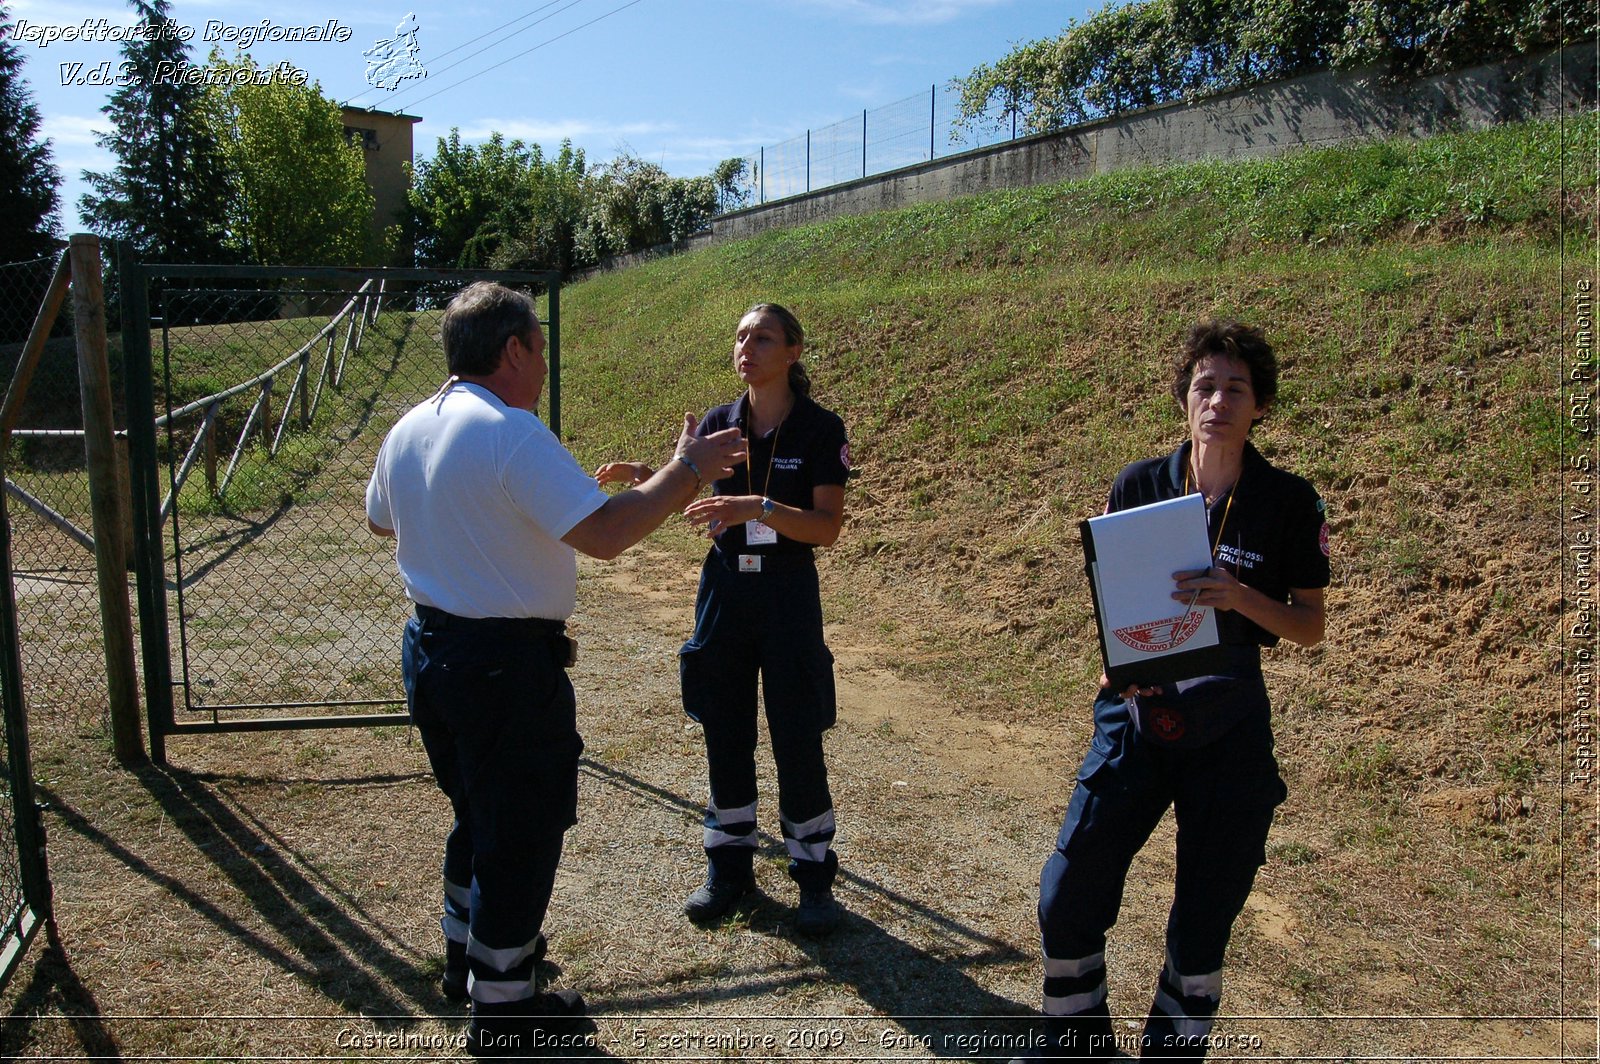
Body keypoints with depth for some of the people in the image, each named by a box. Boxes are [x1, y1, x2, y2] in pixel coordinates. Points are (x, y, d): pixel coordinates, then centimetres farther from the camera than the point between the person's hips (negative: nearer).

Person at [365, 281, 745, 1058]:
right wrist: (685, 470, -17)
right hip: (506, 664, -9)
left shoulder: (407, 431, 6)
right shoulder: (511, 433, -21)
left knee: (478, 812, 27)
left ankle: (467, 949, 45)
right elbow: (604, 533, -28)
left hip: (429, 648, 9)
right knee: (522, 834, 7)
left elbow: (379, 520, 22)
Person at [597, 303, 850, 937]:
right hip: (723, 586, 4)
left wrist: (759, 508, -27)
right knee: (725, 733, 10)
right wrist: (642, 476, -17)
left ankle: (814, 875, 18)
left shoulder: (821, 430, -8)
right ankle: (730, 867, 26)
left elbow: (828, 528, -13)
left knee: (797, 738, 1)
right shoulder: (720, 423, 4)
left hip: (787, 591, -4)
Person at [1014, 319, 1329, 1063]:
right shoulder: (1138, 486, 1)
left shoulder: (1288, 502, -3)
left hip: (1229, 725, -1)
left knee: (1203, 925, 8)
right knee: (1067, 897, -2)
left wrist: (1239, 596, -20)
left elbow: (1309, 626, -1)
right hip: (1136, 710, 1)